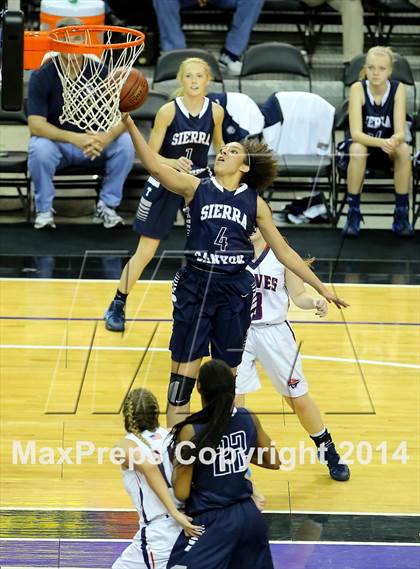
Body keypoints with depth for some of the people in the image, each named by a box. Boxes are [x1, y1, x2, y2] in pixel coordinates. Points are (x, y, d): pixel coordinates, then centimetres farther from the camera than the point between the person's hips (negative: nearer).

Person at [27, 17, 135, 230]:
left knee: (125, 143, -26)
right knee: (39, 148, -35)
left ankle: (107, 206, -9)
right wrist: (73, 138, -37)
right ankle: (44, 209, -10)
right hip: (56, 142, -2)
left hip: (96, 142, 2)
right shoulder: (42, 76, -12)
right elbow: (36, 124, -21)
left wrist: (107, 137, -37)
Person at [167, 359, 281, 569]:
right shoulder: (249, 419, -2)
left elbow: (182, 493, -14)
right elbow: (273, 462, 11)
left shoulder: (191, 432, -17)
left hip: (212, 523, -6)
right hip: (250, 517, 6)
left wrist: (177, 461, 3)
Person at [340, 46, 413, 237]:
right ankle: (353, 214, -24)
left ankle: (401, 215, -21)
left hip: (388, 148, 1)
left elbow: (400, 132, -21)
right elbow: (356, 133, -28)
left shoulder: (398, 88, -15)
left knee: (404, 150, -32)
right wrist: (381, 142, -46)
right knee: (357, 150, -35)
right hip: (362, 143, -1)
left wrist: (395, 140, -46)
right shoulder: (358, 89, -19)